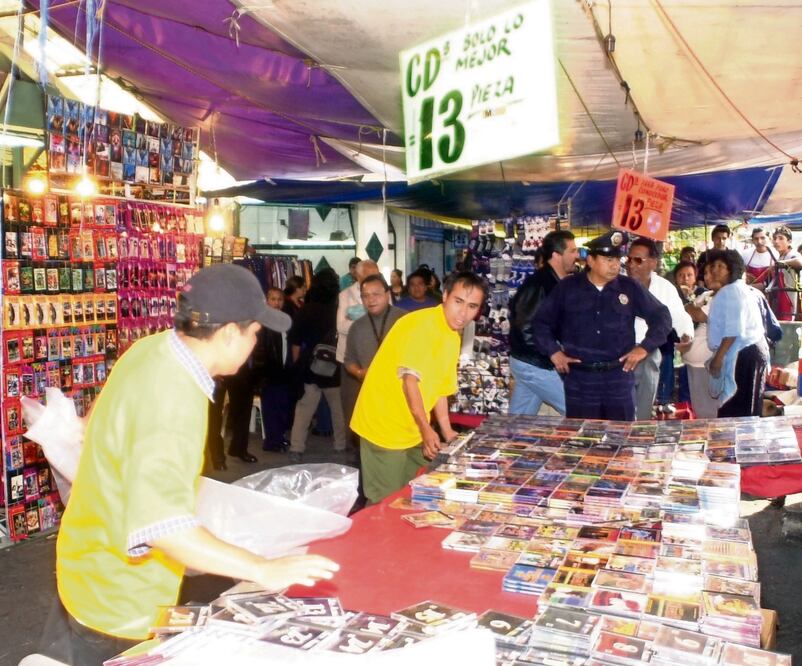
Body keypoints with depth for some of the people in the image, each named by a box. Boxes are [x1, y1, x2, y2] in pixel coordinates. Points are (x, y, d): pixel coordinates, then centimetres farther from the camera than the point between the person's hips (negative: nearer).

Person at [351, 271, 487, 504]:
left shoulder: (453, 338, 10)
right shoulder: (421, 324, -17)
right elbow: (409, 378, -23)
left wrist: (447, 432, 13)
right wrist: (426, 429, -25)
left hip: (414, 432, 9)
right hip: (384, 427, -8)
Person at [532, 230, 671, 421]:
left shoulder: (630, 288, 3)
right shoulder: (567, 288, 1)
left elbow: (661, 317, 11)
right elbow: (540, 321, 8)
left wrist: (644, 347, 2)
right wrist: (553, 351, -1)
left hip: (619, 378, 1)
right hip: (579, 379, -1)